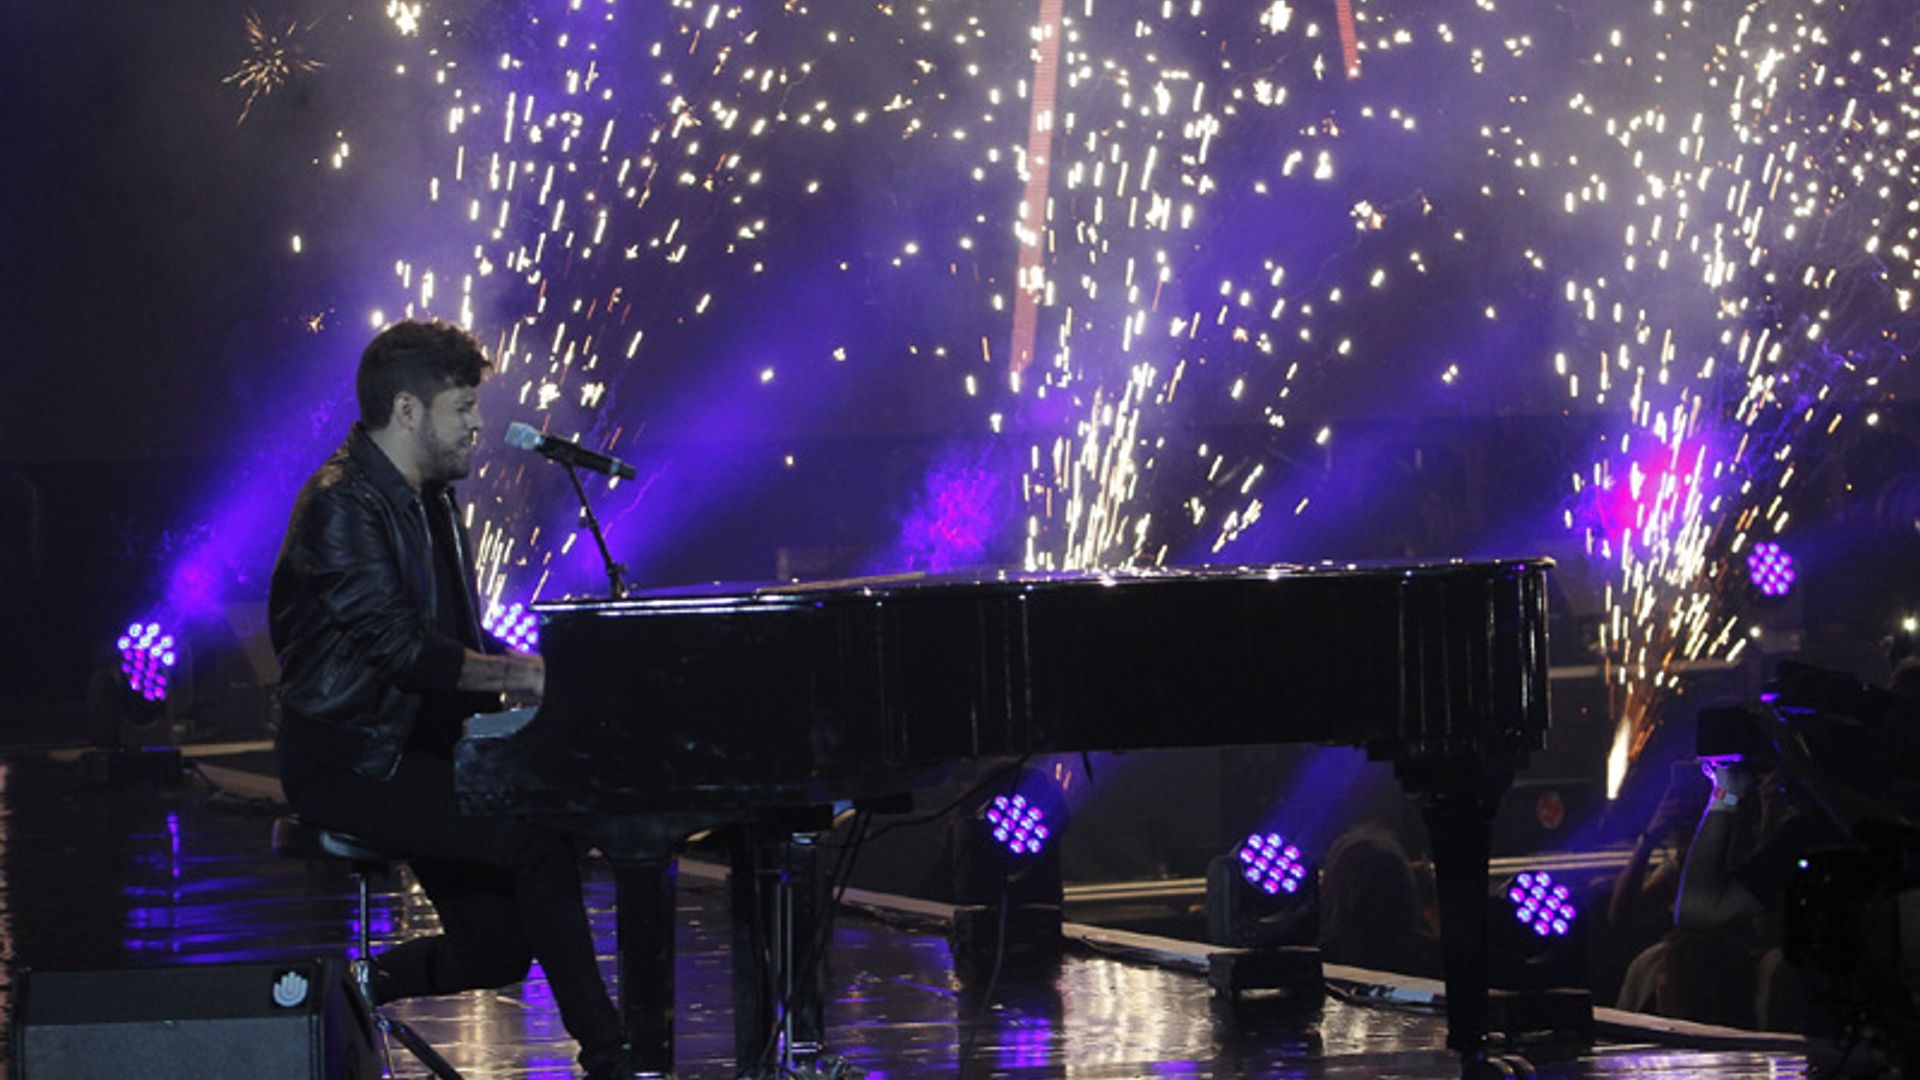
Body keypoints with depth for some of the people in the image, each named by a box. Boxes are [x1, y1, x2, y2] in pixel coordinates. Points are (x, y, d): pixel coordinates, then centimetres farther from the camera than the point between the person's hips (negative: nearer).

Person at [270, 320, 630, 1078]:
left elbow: (457, 640, 19)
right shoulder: (344, 505, -16)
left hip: (419, 748, 10)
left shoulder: (428, 501, 16)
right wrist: (523, 676, -22)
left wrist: (529, 668, 1)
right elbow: (400, 647, -23)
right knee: (540, 844, -23)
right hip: (352, 760, -10)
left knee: (496, 950, -1)